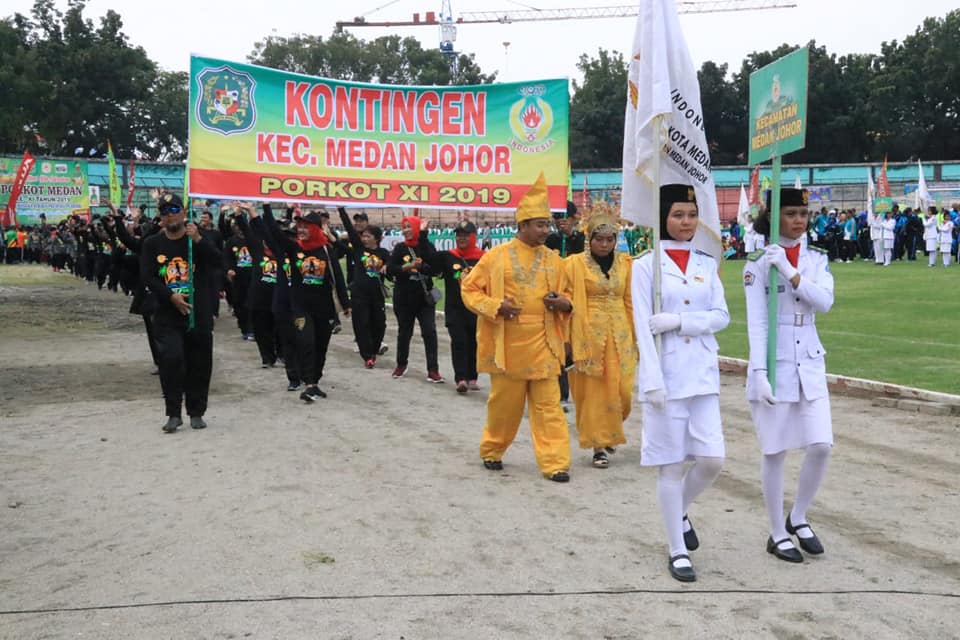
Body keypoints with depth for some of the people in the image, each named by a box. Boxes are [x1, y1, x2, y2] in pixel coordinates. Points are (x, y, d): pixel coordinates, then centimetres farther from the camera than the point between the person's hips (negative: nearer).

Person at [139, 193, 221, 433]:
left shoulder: (198, 239, 6)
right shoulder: (152, 244, 6)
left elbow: (217, 262, -10)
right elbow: (148, 277, -1)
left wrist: (198, 239, -23)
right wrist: (171, 297, -13)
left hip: (199, 312, 1)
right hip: (167, 314, -1)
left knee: (199, 363, 5)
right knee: (171, 359, -15)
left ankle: (196, 412, 20)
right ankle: (174, 413, -2)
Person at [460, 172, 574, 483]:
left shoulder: (553, 260, 7)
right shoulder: (497, 256, -4)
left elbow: (566, 297, 18)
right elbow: (469, 289, 0)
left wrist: (563, 304, -6)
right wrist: (495, 306, -15)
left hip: (542, 346, 2)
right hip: (508, 346, -2)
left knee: (548, 405, 0)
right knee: (504, 404, 10)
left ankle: (554, 462, 3)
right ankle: (492, 451, 31)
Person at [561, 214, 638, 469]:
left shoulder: (625, 263, 8)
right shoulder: (575, 264, -3)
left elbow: (631, 302, 11)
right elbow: (567, 302, -4)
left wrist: (636, 336, 9)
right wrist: (567, 340, -10)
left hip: (619, 335, 3)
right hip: (589, 334, -3)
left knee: (622, 390, 1)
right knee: (593, 391, 1)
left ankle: (610, 434, 28)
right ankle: (599, 445, 10)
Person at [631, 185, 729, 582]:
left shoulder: (706, 264, 10)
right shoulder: (645, 265, -2)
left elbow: (721, 317, 2)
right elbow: (643, 328, -7)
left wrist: (678, 320, -14)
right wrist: (653, 380, -15)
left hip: (702, 373, 4)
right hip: (665, 373, -4)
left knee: (712, 459, -1)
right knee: (671, 464, 2)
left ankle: (680, 511, 28)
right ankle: (678, 550, 14)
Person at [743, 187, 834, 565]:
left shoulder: (817, 260, 8)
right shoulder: (758, 265, -5)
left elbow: (825, 302, -9)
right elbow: (756, 323, -9)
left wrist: (790, 272, -17)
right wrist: (759, 371, -15)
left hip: (810, 364, 4)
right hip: (773, 364, -4)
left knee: (821, 446, -2)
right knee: (774, 452, 3)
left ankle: (798, 519, 21)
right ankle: (777, 534, 16)